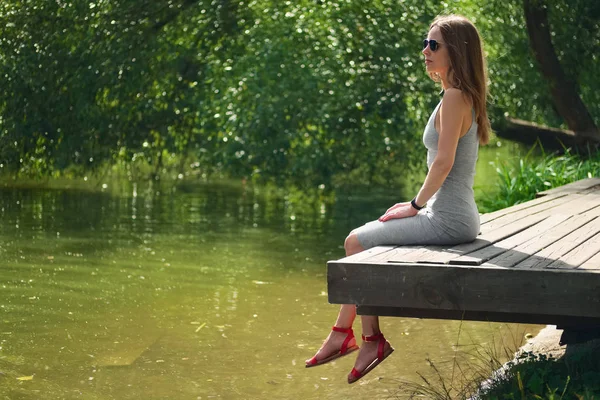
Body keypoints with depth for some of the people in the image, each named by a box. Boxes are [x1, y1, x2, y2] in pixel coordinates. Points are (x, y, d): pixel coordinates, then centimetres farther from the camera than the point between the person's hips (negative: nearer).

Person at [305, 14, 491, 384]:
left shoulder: (455, 97, -18)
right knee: (360, 237, 15)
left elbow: (444, 162, -23)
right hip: (449, 214, 10)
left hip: (448, 221, -10)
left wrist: (416, 205, -11)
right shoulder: (461, 95, 13)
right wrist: (420, 204, 11)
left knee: (358, 242, -5)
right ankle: (342, 333, 18)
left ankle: (372, 340, 6)